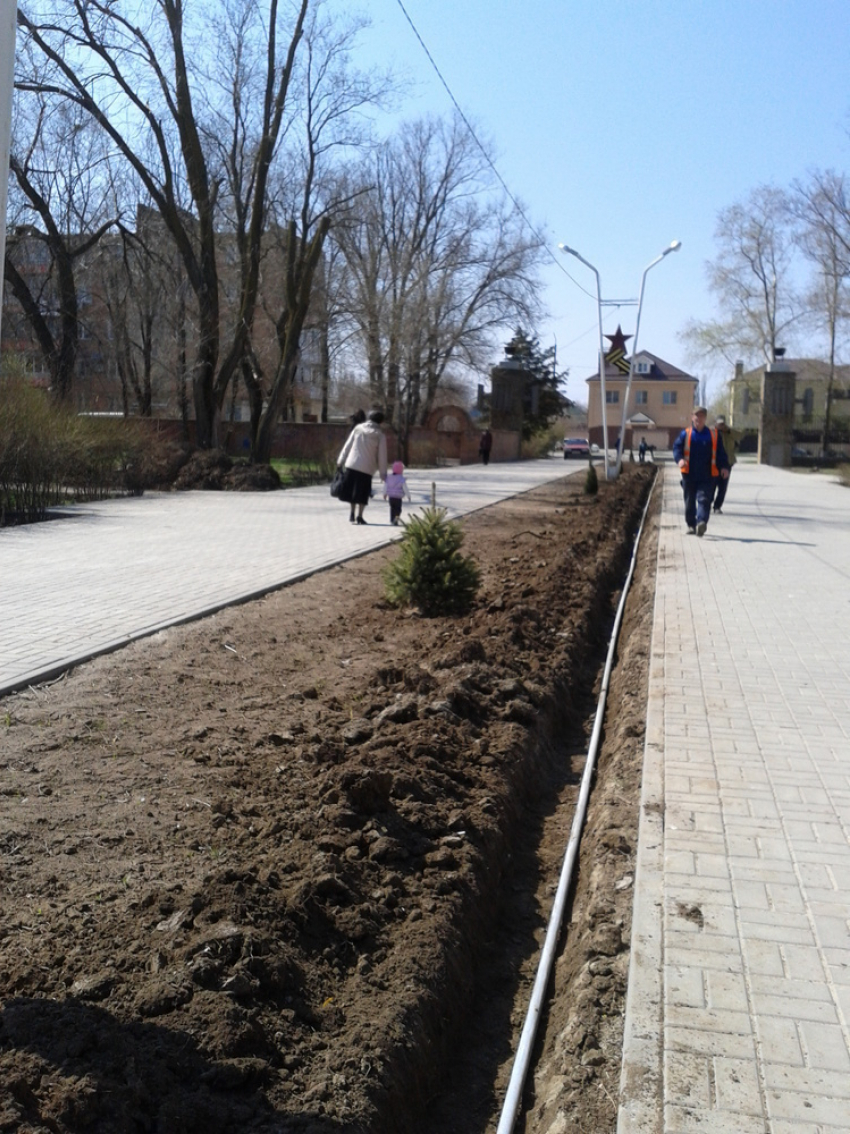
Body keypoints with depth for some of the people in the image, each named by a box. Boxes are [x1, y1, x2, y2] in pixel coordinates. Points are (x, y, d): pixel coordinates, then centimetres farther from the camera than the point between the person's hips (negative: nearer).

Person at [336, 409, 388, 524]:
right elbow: (382, 455, -1)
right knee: (362, 493, 6)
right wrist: (383, 473, 5)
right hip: (367, 467, -2)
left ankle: (352, 513, 18)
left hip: (352, 464, 2)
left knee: (352, 489, 16)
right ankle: (359, 516, 1)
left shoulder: (358, 428, 3)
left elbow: (347, 445, 4)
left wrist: (341, 461, 11)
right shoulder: (380, 435, -2)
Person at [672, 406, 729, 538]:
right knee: (689, 501, 8)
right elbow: (677, 447, 0)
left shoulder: (714, 435, 8)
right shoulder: (685, 434, 6)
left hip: (707, 476, -1)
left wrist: (724, 466, -7)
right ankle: (691, 525, 20)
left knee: (704, 499, -14)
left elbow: (720, 453, 8)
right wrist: (680, 459, -21)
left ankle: (702, 522, -27)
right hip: (689, 474, 1)